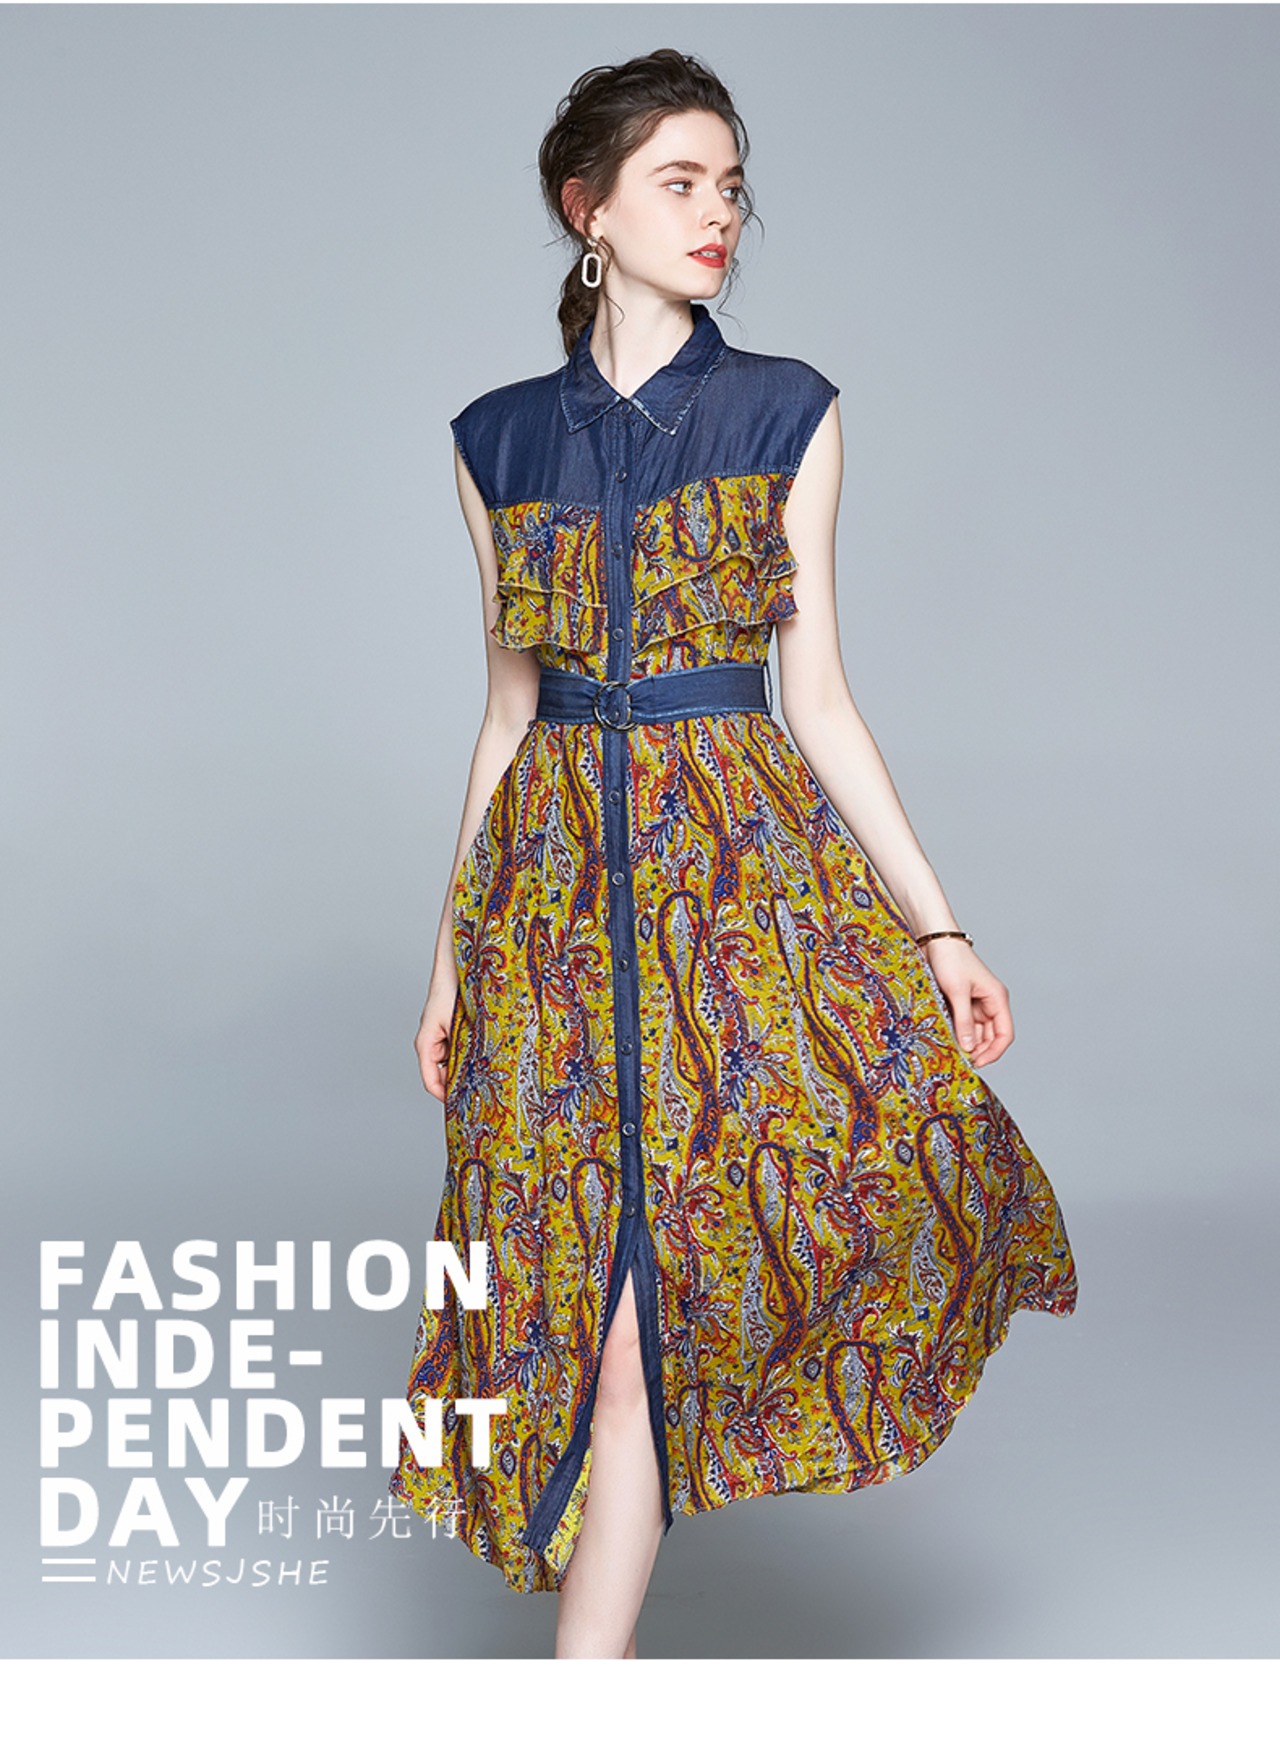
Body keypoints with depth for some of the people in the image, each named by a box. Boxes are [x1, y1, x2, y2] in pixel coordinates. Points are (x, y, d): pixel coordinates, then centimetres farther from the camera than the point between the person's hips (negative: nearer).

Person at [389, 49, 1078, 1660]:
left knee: (646, 1278, -13)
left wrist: (937, 926, -2)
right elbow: (509, 707, 11)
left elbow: (817, 693, 3)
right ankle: (597, 1660, 21)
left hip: (749, 852, -1)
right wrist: (450, 957, 10)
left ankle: (584, 1670, 4)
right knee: (593, 1284, 3)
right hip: (557, 875, 1)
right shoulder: (500, 440, 8)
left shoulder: (787, 413, 4)